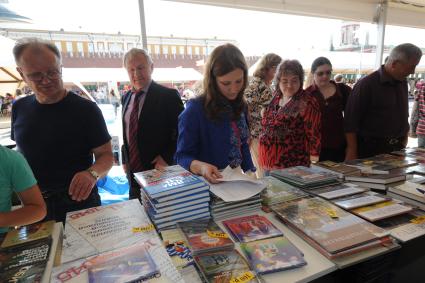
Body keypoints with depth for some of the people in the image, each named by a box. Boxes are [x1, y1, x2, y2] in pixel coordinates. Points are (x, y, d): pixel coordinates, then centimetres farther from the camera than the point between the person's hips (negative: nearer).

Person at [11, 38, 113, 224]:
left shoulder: (86, 109, -14)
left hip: (78, 201, -4)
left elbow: (106, 155, -13)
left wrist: (92, 173, -33)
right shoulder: (19, 108, 2)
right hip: (33, 205, 5)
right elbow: (22, 151, 14)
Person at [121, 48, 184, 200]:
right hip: (133, 172, 6)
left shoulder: (169, 95, -11)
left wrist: (166, 158, -16)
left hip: (160, 170, -5)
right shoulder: (126, 98, 9)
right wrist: (125, 159, 12)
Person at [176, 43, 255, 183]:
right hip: (208, 185, -5)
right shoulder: (195, 109, -16)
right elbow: (182, 156, -12)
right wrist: (200, 167, -32)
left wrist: (251, 173, 3)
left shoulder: (240, 106, 4)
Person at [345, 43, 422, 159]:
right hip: (370, 149, -7)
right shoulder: (366, 84, -14)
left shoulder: (403, 83, 9)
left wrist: (404, 139, 18)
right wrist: (352, 152, -16)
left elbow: (404, 114, 22)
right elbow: (351, 121, -16)